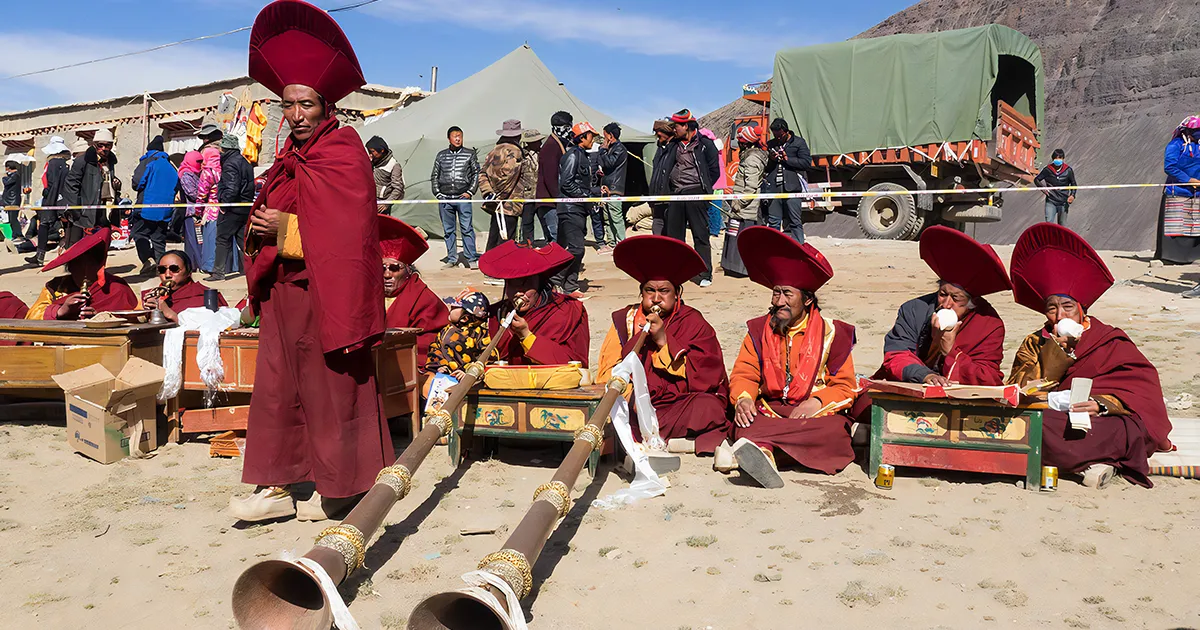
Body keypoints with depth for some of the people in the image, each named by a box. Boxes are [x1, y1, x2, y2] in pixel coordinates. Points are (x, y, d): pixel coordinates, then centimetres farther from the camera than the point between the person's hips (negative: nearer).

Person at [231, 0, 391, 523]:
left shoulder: (342, 151, -9)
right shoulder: (291, 156, 15)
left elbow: (344, 230, -17)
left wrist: (283, 229, -15)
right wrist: (259, 229, 3)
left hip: (326, 291, -8)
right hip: (285, 290, 8)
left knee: (331, 387, 1)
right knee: (280, 385, 8)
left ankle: (340, 485, 14)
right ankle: (280, 484, 16)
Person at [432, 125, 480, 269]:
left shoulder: (470, 154, 6)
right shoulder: (441, 155, 12)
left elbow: (476, 174, 8)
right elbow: (434, 176, 17)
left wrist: (470, 192, -1)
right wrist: (437, 193, 7)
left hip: (463, 198, -2)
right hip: (445, 199, 3)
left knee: (467, 229, -7)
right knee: (449, 230, 6)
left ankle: (471, 258, -1)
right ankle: (452, 259, 13)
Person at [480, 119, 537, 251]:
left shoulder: (494, 151, 16)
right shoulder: (515, 152, -10)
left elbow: (483, 174, 12)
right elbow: (507, 175, -20)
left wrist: (487, 193, 2)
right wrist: (498, 195, -13)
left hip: (496, 205, 8)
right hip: (510, 204, -8)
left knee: (493, 240, 15)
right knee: (505, 241, -6)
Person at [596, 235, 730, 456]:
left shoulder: (693, 322, 5)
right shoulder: (624, 320, 10)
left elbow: (707, 377, -7)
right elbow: (608, 375, 4)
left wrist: (664, 341, -13)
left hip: (680, 405, -3)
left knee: (708, 408, -32)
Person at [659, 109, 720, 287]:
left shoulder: (705, 145, -3)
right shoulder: (674, 145, 14)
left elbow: (714, 171, -1)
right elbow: (666, 168, 20)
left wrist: (703, 189, -3)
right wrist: (667, 189, 10)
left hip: (695, 193, -6)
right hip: (675, 193, 6)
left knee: (701, 235, -4)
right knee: (673, 234, 8)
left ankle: (705, 274, 0)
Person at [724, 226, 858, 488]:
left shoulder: (831, 332, 5)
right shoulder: (759, 330, 12)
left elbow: (845, 388, 2)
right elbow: (744, 374, 8)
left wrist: (815, 403, -18)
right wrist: (743, 399, -16)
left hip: (815, 413, -1)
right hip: (770, 410, 2)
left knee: (835, 430, -37)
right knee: (742, 423, -33)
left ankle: (753, 446, -52)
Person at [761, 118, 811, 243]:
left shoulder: (799, 142, 6)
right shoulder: (770, 145, 17)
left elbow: (807, 162, -3)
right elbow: (764, 166, 20)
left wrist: (787, 159, -9)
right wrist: (770, 159, -1)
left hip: (792, 187, -3)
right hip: (773, 188, 3)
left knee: (795, 222, -2)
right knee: (773, 222, 5)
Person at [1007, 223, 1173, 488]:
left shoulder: (1111, 340, 16)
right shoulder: (1034, 344, 20)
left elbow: (1143, 390, 3)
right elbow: (1017, 392, 4)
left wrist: (1103, 404, -16)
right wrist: (1054, 352, -2)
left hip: (1100, 422, -2)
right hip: (1048, 418, 2)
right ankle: (1096, 459, -25)